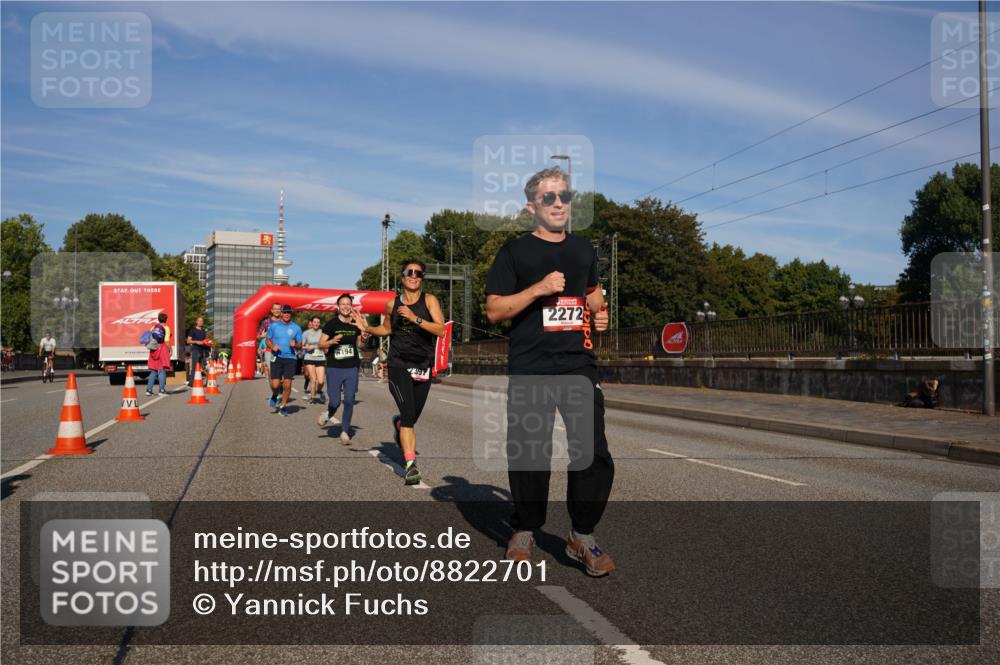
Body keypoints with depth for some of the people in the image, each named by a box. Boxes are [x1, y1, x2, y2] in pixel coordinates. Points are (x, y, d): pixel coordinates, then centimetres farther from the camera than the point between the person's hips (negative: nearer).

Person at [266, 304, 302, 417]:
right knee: (275, 384, -7)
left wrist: (295, 344, -14)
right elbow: (268, 340, 11)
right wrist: (272, 346, -10)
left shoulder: (296, 328, 4)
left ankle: (282, 407, 13)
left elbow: (300, 344, 9)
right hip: (276, 358, 0)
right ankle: (274, 397, 28)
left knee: (287, 385, -3)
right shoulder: (273, 325, 4)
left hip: (290, 358, 0)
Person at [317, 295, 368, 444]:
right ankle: (328, 415, 33)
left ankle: (345, 431, 9)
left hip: (352, 368, 2)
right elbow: (321, 344, -2)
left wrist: (364, 336, -2)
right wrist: (332, 341, -22)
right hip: (334, 368, -2)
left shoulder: (356, 324, 6)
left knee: (349, 400, -3)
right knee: (335, 402, -2)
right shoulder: (331, 324, -3)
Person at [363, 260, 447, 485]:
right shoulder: (392, 304, 4)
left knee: (412, 416, 13)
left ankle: (397, 423, 50)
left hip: (423, 366, 1)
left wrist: (415, 318, -23)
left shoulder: (429, 300, -2)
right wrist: (367, 328, 5)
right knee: (408, 415, -16)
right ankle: (411, 464, -13)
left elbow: (441, 330, -14)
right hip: (398, 365, -1)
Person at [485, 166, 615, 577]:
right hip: (530, 369, -3)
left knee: (594, 454, -4)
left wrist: (599, 314, 9)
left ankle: (582, 536, 12)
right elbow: (494, 311, -4)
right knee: (529, 455, 3)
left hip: (580, 365, 3)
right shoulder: (515, 251, 2)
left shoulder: (583, 250, 15)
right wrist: (539, 289, -16)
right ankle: (524, 532, 23)